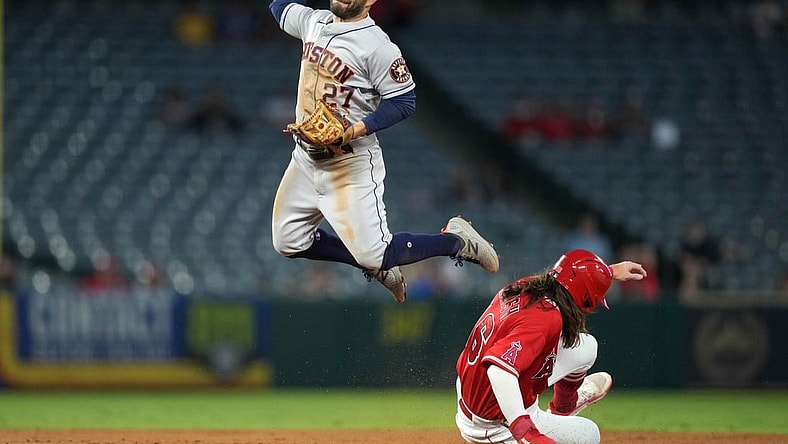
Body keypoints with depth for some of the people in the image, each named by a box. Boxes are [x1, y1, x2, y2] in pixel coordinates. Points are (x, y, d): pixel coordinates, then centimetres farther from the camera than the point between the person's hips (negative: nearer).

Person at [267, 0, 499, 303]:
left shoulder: (377, 45, -18)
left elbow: (404, 101, -17)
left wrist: (357, 129, -27)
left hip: (351, 164, -8)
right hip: (305, 157, 8)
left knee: (373, 255, -12)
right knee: (289, 242, 10)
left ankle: (456, 240, 10)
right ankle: (377, 265, 26)